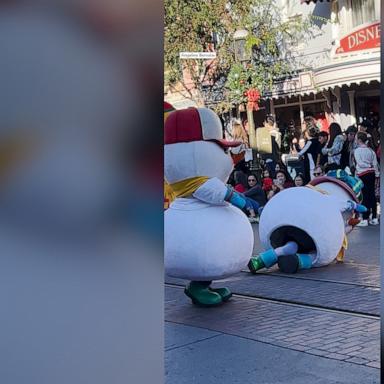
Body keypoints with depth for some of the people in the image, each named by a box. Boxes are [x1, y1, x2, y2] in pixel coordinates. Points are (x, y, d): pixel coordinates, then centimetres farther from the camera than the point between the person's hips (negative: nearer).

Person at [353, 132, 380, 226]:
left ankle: (365, 219, -5)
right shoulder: (371, 150, 8)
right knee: (372, 195, 9)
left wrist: (368, 165, 4)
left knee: (365, 196, -5)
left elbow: (360, 164, -11)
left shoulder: (357, 150, -8)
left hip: (363, 174, -5)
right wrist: (377, 173, 14)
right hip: (372, 173, 5)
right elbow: (375, 163, 8)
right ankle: (374, 218, 13)